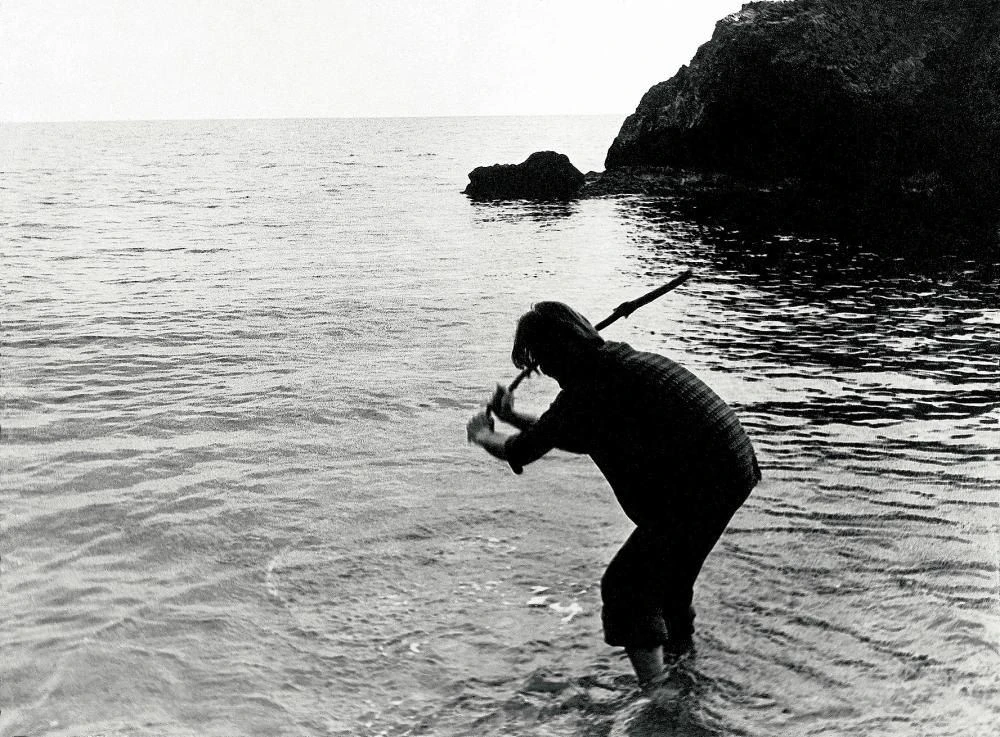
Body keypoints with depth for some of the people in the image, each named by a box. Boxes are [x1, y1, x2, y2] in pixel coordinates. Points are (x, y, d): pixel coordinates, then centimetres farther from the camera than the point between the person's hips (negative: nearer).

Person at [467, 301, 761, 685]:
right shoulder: (624, 360, 13)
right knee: (671, 578, 28)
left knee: (625, 586, -3)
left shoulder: (588, 390, -16)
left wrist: (482, 436, 16)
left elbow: (519, 452, -5)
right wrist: (513, 418, 32)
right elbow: (574, 433, 28)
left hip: (701, 487, -10)